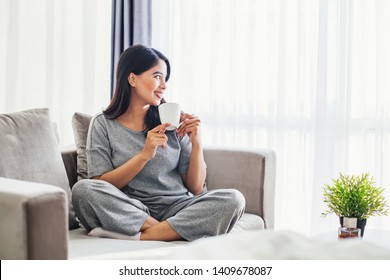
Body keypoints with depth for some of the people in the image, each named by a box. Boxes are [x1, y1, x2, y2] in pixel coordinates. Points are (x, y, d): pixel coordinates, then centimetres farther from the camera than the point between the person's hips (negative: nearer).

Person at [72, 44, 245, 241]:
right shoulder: (103, 125, 4)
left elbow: (196, 188, 8)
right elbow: (101, 187, -5)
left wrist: (196, 143, -7)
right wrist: (144, 155, -15)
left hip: (177, 208, 2)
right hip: (129, 213, -2)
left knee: (233, 199, -23)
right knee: (82, 190, -29)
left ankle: (141, 237, -26)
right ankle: (172, 231, -23)